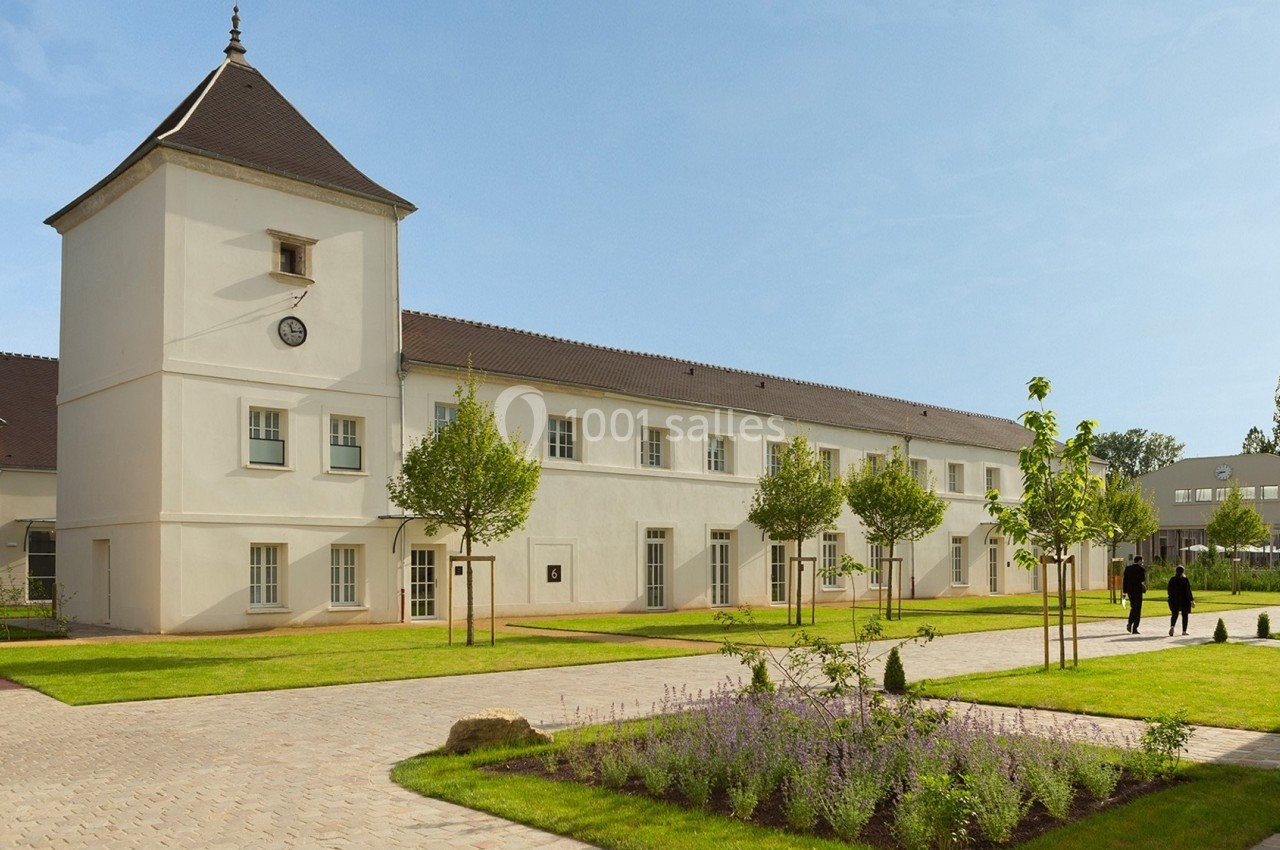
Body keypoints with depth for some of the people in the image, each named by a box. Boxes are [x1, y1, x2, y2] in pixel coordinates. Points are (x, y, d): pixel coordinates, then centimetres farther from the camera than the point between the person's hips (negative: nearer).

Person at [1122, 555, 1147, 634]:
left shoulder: (1128, 568, 6)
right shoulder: (1141, 569, -8)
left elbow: (1125, 580, 5)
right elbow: (1143, 579, -9)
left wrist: (1124, 592, 9)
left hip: (1129, 590, 5)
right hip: (1138, 590, -4)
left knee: (1133, 608, 20)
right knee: (1137, 610, 2)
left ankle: (1129, 623, 2)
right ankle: (1134, 629, -1)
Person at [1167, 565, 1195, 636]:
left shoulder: (1172, 580, 1)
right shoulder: (1185, 580, -10)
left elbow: (1169, 591, 6)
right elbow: (1188, 591, -13)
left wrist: (1171, 599, 17)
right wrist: (1191, 600, -10)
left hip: (1174, 600, 2)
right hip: (1184, 600, -2)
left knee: (1174, 615, 7)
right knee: (1185, 615, 10)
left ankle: (1172, 626, -19)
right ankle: (1184, 631, 11)